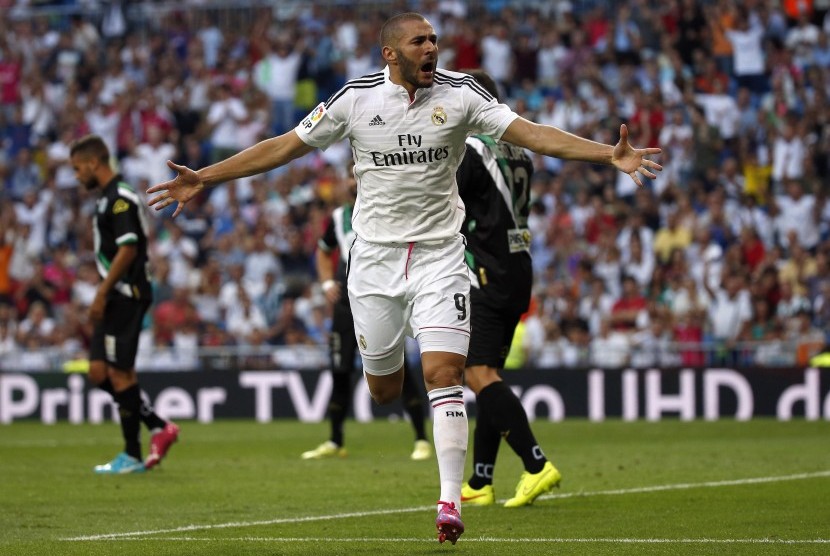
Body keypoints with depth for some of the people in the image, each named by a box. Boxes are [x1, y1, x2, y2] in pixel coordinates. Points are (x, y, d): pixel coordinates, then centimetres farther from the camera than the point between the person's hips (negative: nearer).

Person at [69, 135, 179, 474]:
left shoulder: (120, 198, -13)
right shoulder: (107, 198, 17)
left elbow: (128, 249, -20)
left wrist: (101, 294, -19)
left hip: (126, 295, -10)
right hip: (115, 298, 10)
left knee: (119, 372, -6)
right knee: (99, 371, 7)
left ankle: (132, 456, 0)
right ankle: (160, 429, 11)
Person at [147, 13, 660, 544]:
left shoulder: (460, 93, -4)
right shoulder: (357, 98, -2)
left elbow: (531, 133, -10)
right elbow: (285, 146, 4)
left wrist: (610, 154, -23)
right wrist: (204, 178, 1)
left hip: (440, 255, -1)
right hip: (375, 256, 1)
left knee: (443, 374, -14)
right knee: (383, 388, 5)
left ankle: (450, 500, -13)